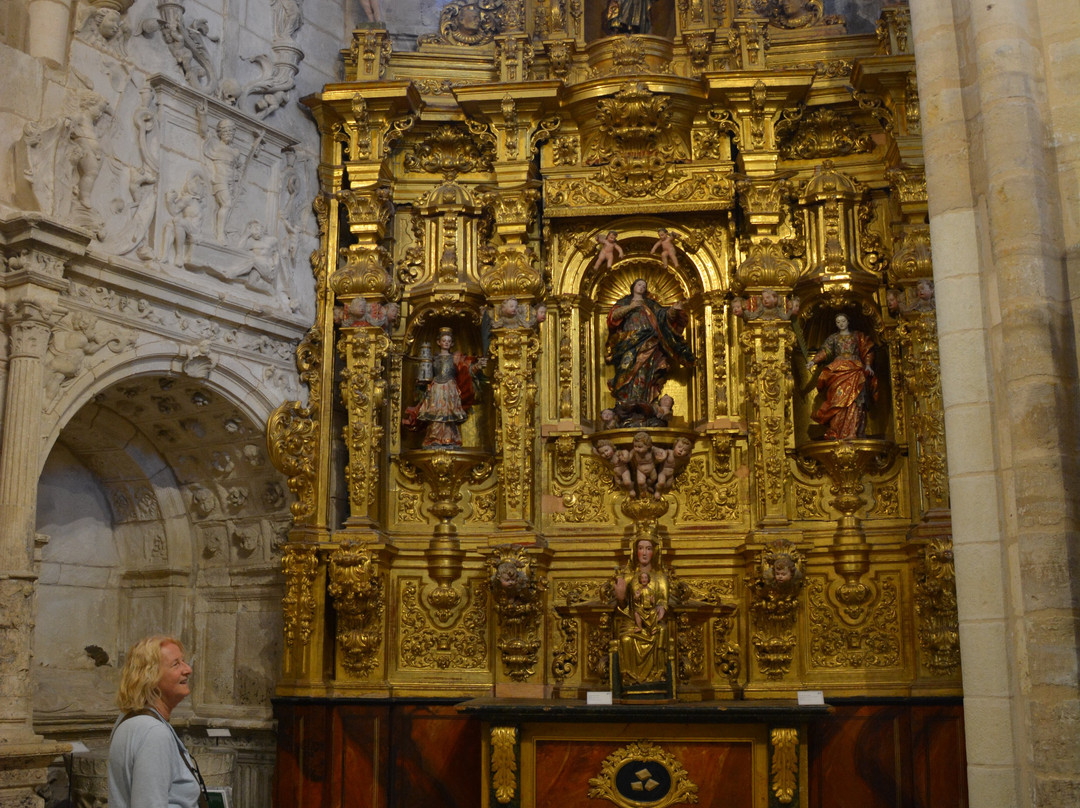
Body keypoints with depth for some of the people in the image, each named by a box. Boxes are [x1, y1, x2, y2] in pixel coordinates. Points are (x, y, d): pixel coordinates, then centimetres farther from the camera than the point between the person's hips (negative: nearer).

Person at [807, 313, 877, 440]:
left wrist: (868, 365, -2)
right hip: (838, 370, 0)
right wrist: (813, 361, -11)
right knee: (839, 400, -15)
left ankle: (853, 432, -16)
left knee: (855, 401, -13)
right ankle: (836, 433, -20)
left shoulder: (857, 336, 18)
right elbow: (824, 351, 5)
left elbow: (867, 351, 14)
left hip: (856, 370, 0)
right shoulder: (833, 338, 18)